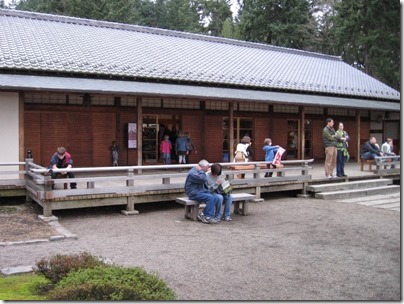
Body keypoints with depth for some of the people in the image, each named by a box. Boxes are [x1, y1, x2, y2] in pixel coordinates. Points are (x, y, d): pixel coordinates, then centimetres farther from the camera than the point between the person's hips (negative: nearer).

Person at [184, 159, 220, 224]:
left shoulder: (199, 172, 17)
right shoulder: (193, 173, -17)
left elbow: (204, 183, 28)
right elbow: (204, 179, -28)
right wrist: (201, 171, -15)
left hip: (201, 191, 10)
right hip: (194, 194, -10)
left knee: (215, 198, -10)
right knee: (210, 198, -27)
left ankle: (202, 215, -8)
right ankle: (208, 218, -21)